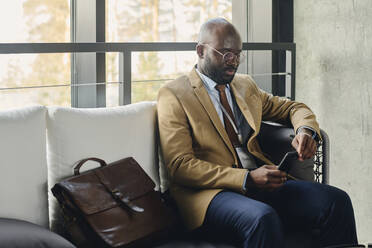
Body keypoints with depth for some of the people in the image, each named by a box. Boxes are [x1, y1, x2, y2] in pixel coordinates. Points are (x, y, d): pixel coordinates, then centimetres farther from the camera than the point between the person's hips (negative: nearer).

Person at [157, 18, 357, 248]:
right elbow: (180, 166, -9)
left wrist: (306, 131, 4)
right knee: (263, 218, -39)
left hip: (262, 183, 6)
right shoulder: (173, 95, 1)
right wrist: (247, 179, -19)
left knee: (337, 201, -17)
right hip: (211, 191, -6)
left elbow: (293, 108, 31)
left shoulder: (245, 85, 21)